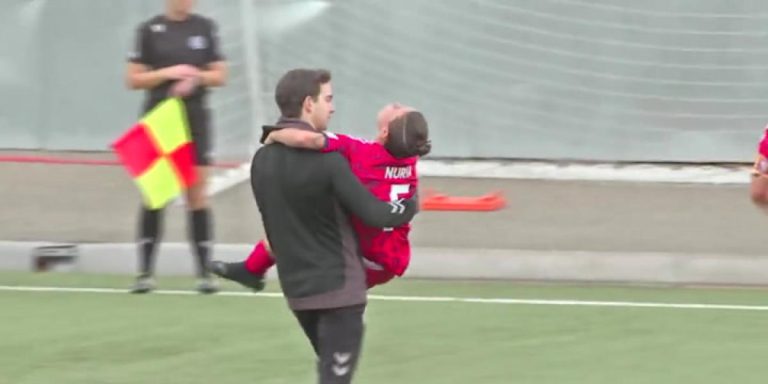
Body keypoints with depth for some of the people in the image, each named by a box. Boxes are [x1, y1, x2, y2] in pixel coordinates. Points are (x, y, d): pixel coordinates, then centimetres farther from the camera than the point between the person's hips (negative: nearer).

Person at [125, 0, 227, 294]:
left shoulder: (205, 28, 6)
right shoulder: (150, 30, 1)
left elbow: (220, 75, 8)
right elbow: (134, 79, 0)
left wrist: (196, 77, -11)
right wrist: (167, 73, -15)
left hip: (195, 120, 1)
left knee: (197, 196, -1)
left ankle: (205, 272, 1)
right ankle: (145, 272, 1)